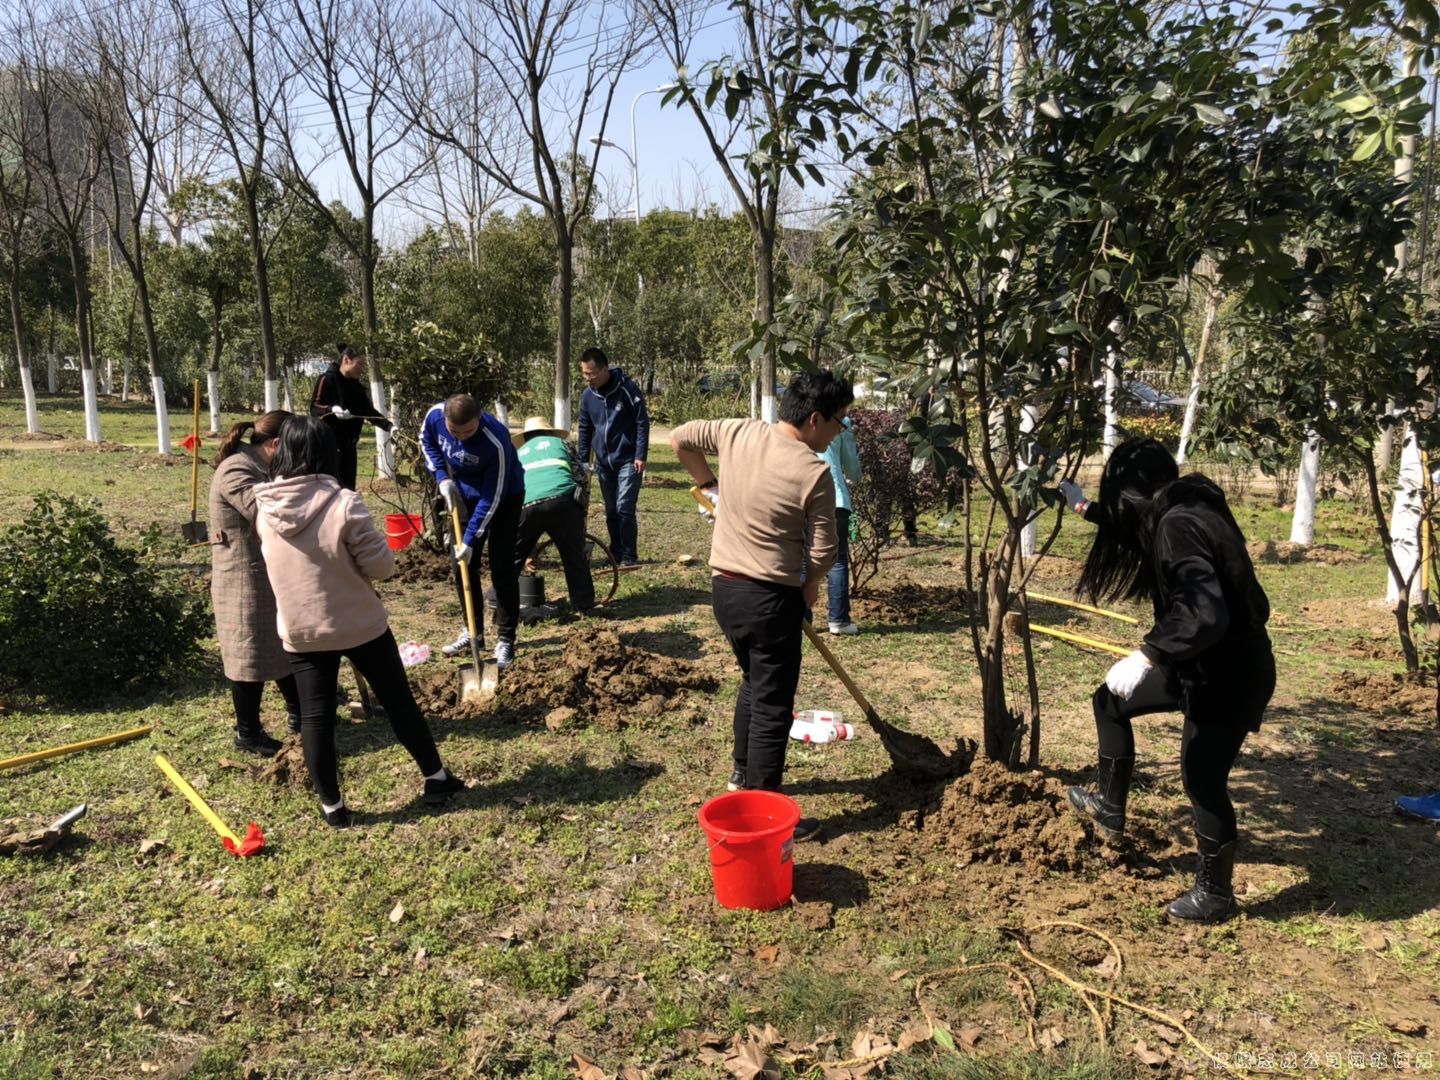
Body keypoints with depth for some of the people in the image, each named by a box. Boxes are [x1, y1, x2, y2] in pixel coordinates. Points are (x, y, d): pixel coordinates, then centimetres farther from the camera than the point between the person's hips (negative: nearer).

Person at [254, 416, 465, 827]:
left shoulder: (265, 509, -6)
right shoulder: (343, 504, -21)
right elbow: (381, 566, -17)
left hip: (300, 631, 3)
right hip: (360, 624, -3)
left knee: (315, 717, 11)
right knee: (398, 701, 12)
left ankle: (331, 805, 20)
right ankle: (436, 778, 25)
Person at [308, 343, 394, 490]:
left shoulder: (356, 385, 13)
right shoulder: (327, 379, -8)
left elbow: (369, 411, 12)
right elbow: (314, 408, -13)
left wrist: (389, 426, -2)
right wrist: (332, 409, -32)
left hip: (349, 445, 8)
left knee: (348, 488, 10)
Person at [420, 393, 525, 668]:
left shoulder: (495, 441, -38)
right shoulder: (435, 415, -22)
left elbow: (493, 497, -30)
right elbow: (427, 441, 3)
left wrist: (470, 540, -27)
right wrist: (442, 477, -10)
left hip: (504, 498, -6)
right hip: (466, 495, 6)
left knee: (501, 568, -9)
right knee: (462, 565, 8)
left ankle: (505, 640, 0)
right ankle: (473, 631, 22)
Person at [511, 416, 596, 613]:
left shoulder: (519, 453, 35)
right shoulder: (558, 442, 30)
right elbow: (581, 475, 21)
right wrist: (581, 500, 37)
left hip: (527, 505, 2)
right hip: (563, 500, -1)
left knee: (513, 556, 18)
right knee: (574, 555, 12)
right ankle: (583, 603, 14)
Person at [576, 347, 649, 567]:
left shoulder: (626, 388, -14)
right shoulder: (588, 395, 1)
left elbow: (642, 422, -11)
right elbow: (585, 429, 12)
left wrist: (641, 456, -14)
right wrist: (582, 460, 9)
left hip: (628, 460, -5)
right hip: (604, 461, 5)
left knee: (624, 508, -11)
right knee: (611, 510, 11)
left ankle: (629, 556, 0)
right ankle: (616, 553, 23)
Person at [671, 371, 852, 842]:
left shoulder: (738, 432, -1)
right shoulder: (814, 473, -17)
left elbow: (680, 439, 13)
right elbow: (823, 551, -10)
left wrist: (710, 485, 21)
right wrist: (808, 587, 9)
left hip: (723, 585, 8)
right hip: (771, 596, -7)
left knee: (754, 680, 27)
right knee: (772, 705, 3)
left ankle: (744, 772, 41)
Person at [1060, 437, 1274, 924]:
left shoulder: (1178, 526, -26)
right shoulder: (1179, 511, 4)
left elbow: (1205, 615, -37)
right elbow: (1133, 524, 29)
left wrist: (1146, 655, -35)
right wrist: (1087, 508, 35)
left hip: (1227, 674, -10)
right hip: (1203, 664, 10)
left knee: (1203, 781, 5)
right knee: (1111, 701, 19)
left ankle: (1214, 893, 25)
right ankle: (1110, 809, 32)